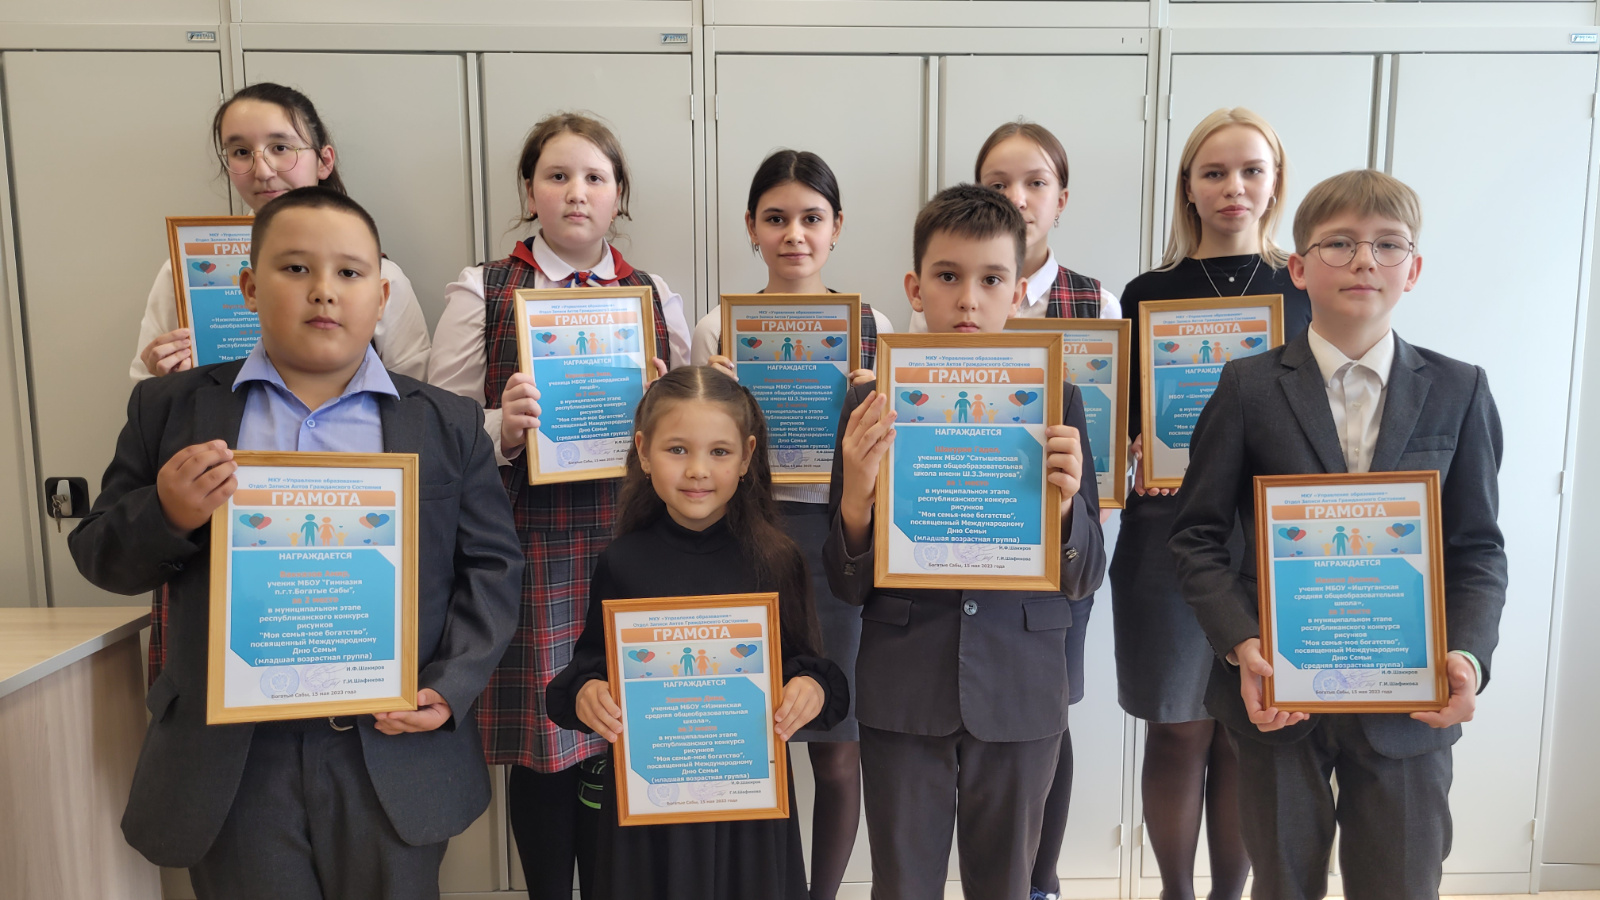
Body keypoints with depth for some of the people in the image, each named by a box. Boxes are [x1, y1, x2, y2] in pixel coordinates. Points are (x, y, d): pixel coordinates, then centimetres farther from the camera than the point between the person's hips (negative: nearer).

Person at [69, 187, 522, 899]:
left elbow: (490, 566, 3)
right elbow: (102, 559, 8)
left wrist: (451, 685, -9)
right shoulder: (171, 408, 5)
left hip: (395, 754, 0)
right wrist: (165, 514, -14)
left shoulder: (450, 425, 3)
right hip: (229, 761, 1)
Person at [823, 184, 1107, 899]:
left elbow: (1085, 578, 0)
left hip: (1021, 692, 1)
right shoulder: (874, 404, -4)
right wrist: (856, 497, -22)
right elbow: (848, 586, -2)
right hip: (902, 693, 0)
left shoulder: (1055, 400, -2)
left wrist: (1064, 500, -21)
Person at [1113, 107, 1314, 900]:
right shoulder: (1148, 293, 4)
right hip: (1170, 532, 0)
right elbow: (1126, 419, 7)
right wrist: (1143, 450, -14)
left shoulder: (1305, 290, 6)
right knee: (1179, 733, 6)